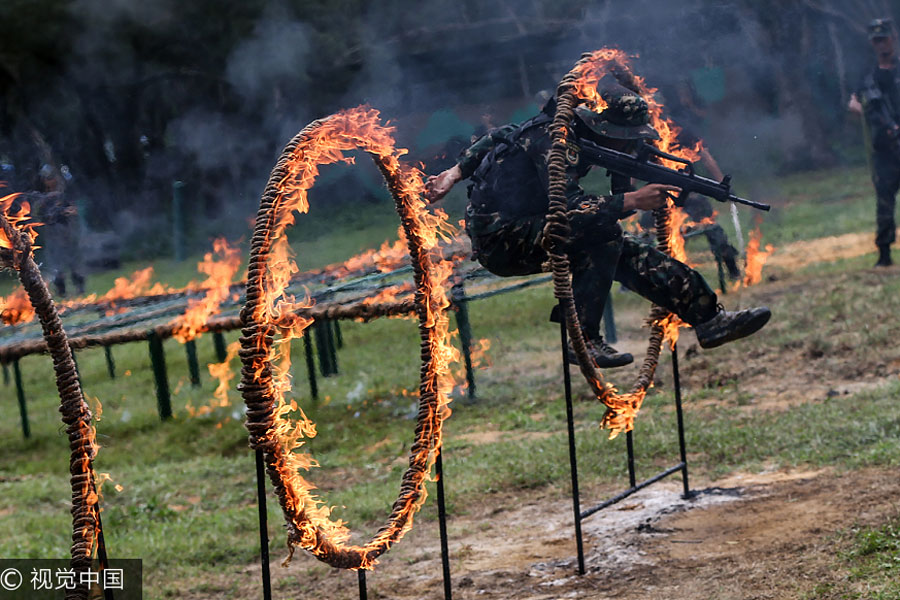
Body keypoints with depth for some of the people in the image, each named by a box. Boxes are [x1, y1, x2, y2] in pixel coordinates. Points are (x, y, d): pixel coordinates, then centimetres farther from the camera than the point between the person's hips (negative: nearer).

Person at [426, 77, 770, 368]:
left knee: (627, 254, -3)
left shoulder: (572, 132, 6)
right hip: (498, 240, -9)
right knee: (604, 234, -27)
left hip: (528, 231, 9)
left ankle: (710, 318, -3)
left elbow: (498, 138, 16)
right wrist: (632, 201, -32)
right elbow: (568, 208, -33)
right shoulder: (555, 140, -23)